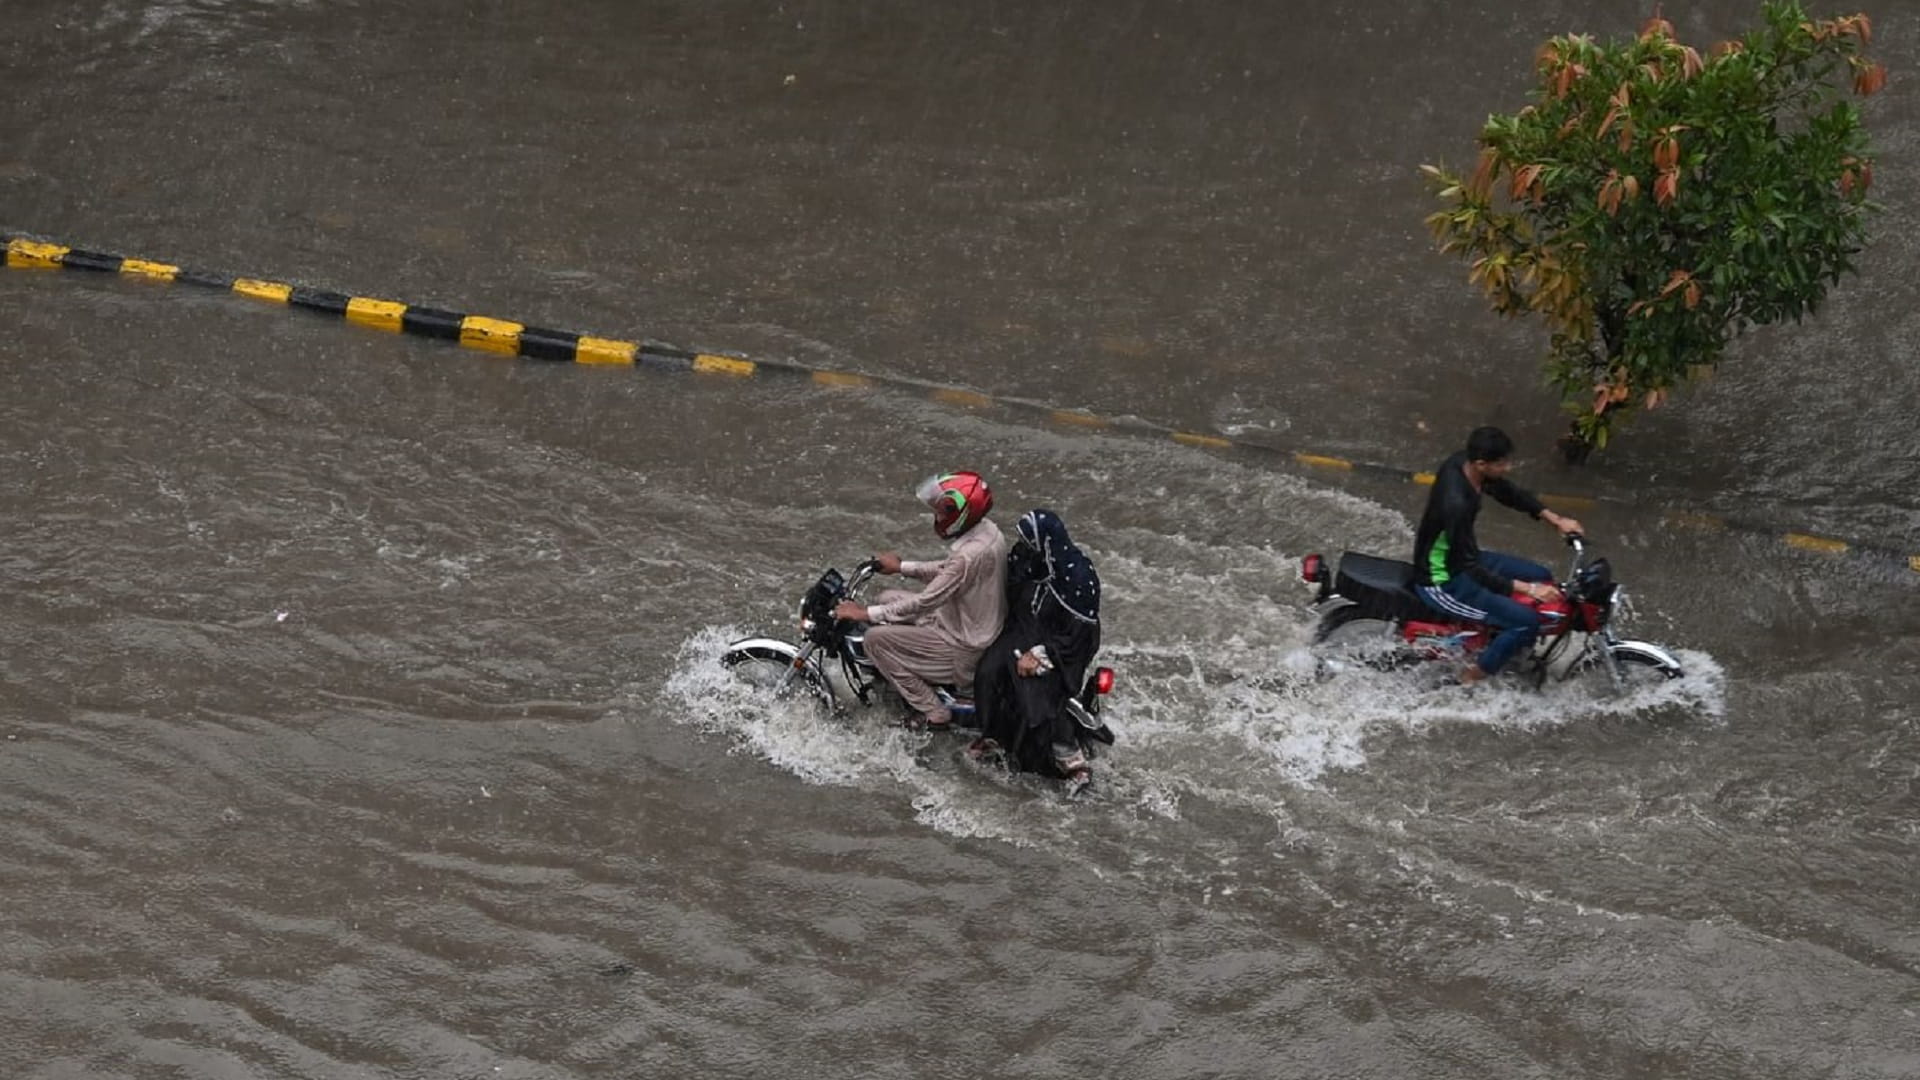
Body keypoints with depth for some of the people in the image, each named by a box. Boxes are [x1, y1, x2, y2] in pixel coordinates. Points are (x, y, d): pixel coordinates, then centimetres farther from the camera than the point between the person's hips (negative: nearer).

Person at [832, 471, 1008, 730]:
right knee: (887, 599, 14)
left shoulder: (970, 555, -32)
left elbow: (923, 603, -28)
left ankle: (933, 713, -1)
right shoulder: (986, 529, -4)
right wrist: (901, 567, 16)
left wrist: (865, 613, -21)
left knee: (877, 639, -10)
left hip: (966, 648, -10)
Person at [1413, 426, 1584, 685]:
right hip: (1442, 582, -9)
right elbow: (1472, 569, -31)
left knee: (1541, 577, 13)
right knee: (1527, 621, -16)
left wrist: (1556, 519, 0)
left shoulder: (1463, 462, -10)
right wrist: (1527, 589, -30)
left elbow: (1508, 492, 8)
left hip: (1459, 557, 9)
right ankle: (1476, 674, 5)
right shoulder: (1457, 504, -36)